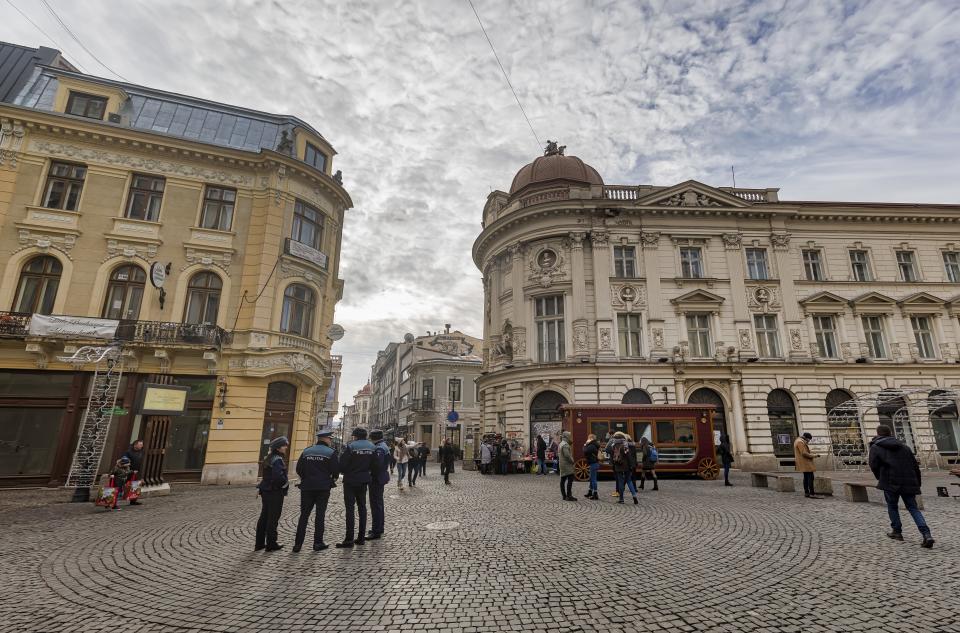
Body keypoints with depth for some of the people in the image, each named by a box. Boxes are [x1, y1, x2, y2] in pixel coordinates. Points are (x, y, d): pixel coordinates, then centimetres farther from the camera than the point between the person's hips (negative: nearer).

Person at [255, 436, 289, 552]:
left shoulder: (268, 458, 10)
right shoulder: (277, 460, -20)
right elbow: (278, 476, -30)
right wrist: (284, 483, -12)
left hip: (265, 491, 9)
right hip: (275, 492, -9)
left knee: (264, 517, 16)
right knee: (273, 518, 2)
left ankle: (259, 544, 25)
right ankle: (271, 544, 12)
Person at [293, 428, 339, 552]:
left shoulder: (306, 452, 5)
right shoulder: (331, 453, -7)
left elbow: (299, 469, 4)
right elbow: (336, 470, -8)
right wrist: (332, 480, 12)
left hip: (307, 487, 3)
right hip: (323, 487, -3)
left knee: (304, 515, 10)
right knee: (320, 515, 5)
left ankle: (298, 543, 10)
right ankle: (318, 543, 9)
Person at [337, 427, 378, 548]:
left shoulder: (350, 447, -15)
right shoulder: (372, 447, 2)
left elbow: (342, 465, -16)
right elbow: (375, 466, 4)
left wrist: (344, 472, 5)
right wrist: (373, 477, 17)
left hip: (350, 481, -5)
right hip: (364, 481, 5)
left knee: (350, 508, 0)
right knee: (362, 507, 13)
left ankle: (349, 539, 1)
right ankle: (361, 537, 17)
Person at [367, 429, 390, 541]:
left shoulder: (379, 449, -21)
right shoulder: (383, 446, 12)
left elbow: (377, 465, -28)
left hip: (377, 480, -11)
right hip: (380, 478, 11)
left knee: (376, 505, -4)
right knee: (378, 503, 20)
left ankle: (376, 532, 2)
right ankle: (379, 527, 32)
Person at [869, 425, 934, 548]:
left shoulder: (875, 448, 1)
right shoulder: (904, 447, 16)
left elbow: (874, 466, -6)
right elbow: (915, 466, 14)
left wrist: (880, 478, 13)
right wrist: (917, 484, 20)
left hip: (890, 482, -4)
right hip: (909, 482, 4)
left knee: (892, 506, 15)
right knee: (913, 508, 10)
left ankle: (897, 531, 19)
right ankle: (927, 534, -5)